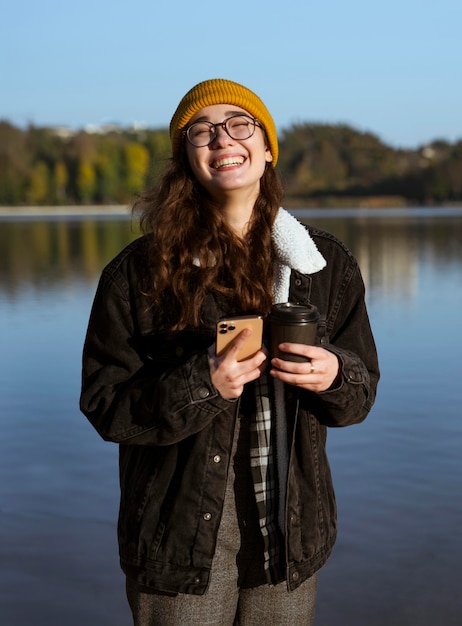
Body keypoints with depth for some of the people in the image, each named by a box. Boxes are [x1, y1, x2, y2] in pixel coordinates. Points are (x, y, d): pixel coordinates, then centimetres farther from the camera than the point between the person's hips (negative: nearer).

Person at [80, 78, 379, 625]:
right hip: (180, 538, -2)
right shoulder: (139, 272, -7)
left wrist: (334, 375, -16)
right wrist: (201, 386, -23)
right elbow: (104, 404, -8)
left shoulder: (327, 264, 2)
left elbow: (361, 395, 7)